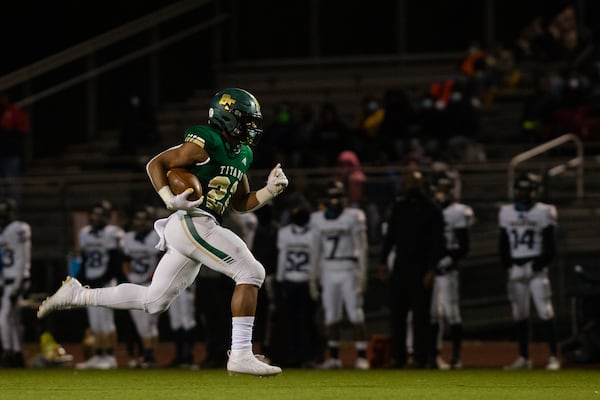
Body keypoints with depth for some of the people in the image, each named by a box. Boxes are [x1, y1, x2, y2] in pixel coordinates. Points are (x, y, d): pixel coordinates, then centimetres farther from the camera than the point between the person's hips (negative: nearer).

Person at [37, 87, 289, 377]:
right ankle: (241, 355, -16)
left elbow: (242, 203, 25)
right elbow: (156, 164, -7)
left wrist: (271, 190, 8)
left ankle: (76, 295, 22)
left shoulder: (242, 155, 17)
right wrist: (171, 200, -19)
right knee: (251, 272, -15)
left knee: (153, 301, 14)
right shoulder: (205, 144, -10)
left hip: (196, 230, 10)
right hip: (191, 223, -10)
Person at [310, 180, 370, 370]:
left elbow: (361, 247, -4)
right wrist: (315, 274, 14)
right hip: (328, 271, 4)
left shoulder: (353, 217, -4)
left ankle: (362, 356, -4)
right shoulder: (318, 219, 10)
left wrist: (362, 274, -9)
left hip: (348, 269, -4)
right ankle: (334, 357, 13)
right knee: (331, 317, 6)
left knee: (356, 315, -7)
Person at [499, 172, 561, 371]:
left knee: (545, 312, -10)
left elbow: (550, 246, -5)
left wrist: (539, 264, -13)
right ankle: (524, 357, 14)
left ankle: (554, 357, -8)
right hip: (515, 269, 5)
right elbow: (503, 244, 14)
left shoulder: (544, 212, -3)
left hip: (535, 267, -5)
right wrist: (507, 265, 2)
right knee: (519, 315, 7)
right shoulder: (506, 213, 10)